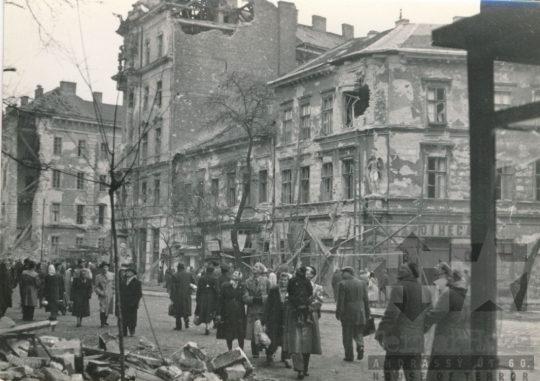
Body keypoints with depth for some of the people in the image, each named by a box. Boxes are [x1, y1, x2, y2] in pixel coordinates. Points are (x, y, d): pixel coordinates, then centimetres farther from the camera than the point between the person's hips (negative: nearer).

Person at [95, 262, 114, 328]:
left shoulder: (112, 275, 7)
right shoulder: (98, 276, 0)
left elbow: (114, 285, 13)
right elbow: (96, 287, 0)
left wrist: (113, 292, 0)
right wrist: (100, 292, -12)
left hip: (110, 295, 3)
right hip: (102, 296, -3)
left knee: (108, 309, 8)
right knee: (102, 309, -13)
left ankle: (105, 322, 24)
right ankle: (103, 323, -9)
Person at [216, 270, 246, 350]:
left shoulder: (242, 286, 4)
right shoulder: (224, 286, 2)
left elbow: (243, 298, -8)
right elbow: (220, 301, 1)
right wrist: (219, 313, -4)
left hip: (239, 314, 0)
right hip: (228, 314, 0)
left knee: (240, 335, 1)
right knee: (228, 335, 6)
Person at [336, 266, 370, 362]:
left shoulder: (343, 284, -8)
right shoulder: (362, 283, 6)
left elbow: (340, 301, -11)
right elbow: (366, 299, 8)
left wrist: (338, 313, -6)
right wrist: (367, 313, 14)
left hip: (347, 313, -4)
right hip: (360, 312, 4)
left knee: (348, 335, 4)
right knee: (358, 332, 16)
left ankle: (349, 355, 5)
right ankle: (360, 346, -10)